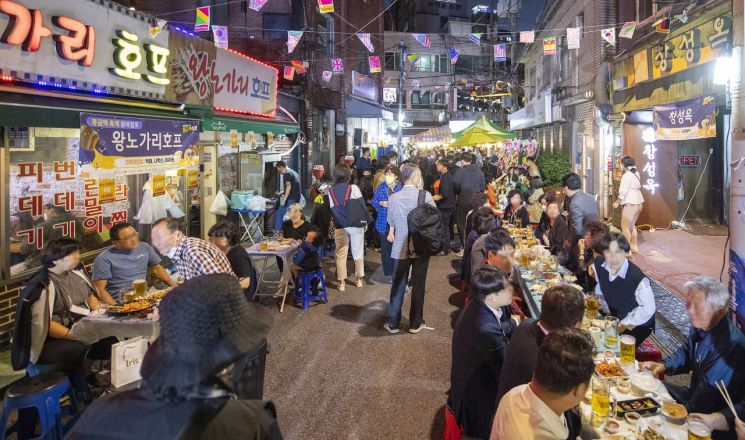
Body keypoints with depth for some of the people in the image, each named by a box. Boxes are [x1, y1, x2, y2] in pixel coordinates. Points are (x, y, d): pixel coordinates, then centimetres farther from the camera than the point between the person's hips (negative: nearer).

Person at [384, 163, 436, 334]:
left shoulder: (393, 198, -5)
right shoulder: (425, 195, -12)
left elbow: (391, 222, 5)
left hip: (400, 248, 1)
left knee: (398, 285, 11)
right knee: (418, 285, 10)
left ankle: (393, 323, 17)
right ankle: (415, 323, 20)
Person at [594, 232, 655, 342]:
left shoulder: (638, 278, -32)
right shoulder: (599, 266, -15)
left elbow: (648, 309, -23)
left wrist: (624, 324, -16)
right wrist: (607, 311, 3)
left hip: (638, 324, -5)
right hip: (613, 317, 5)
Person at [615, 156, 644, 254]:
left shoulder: (626, 176, -15)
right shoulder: (636, 174, 11)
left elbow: (623, 191, -18)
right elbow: (638, 188, 11)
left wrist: (617, 202, -8)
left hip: (630, 204, -9)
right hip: (638, 203, 9)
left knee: (625, 227, -3)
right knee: (632, 226, 19)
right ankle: (634, 247, 25)